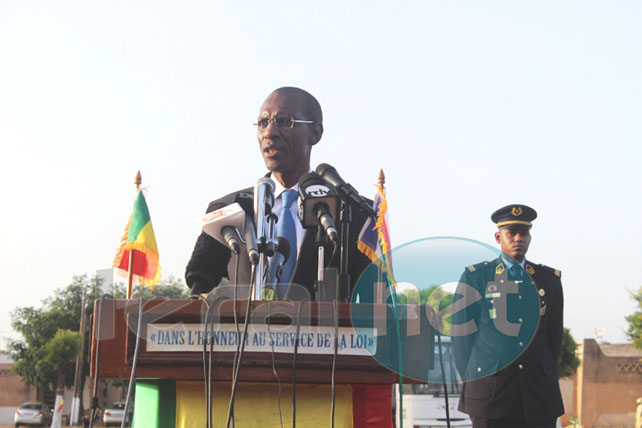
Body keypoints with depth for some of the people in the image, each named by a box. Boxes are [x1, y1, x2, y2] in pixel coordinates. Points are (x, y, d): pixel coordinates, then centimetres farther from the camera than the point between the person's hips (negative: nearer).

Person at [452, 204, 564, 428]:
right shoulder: (475, 277, 4)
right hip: (489, 391, -2)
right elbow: (461, 332, 4)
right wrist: (471, 380, 2)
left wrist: (545, 375, 15)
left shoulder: (549, 279, 12)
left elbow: (555, 334, 17)